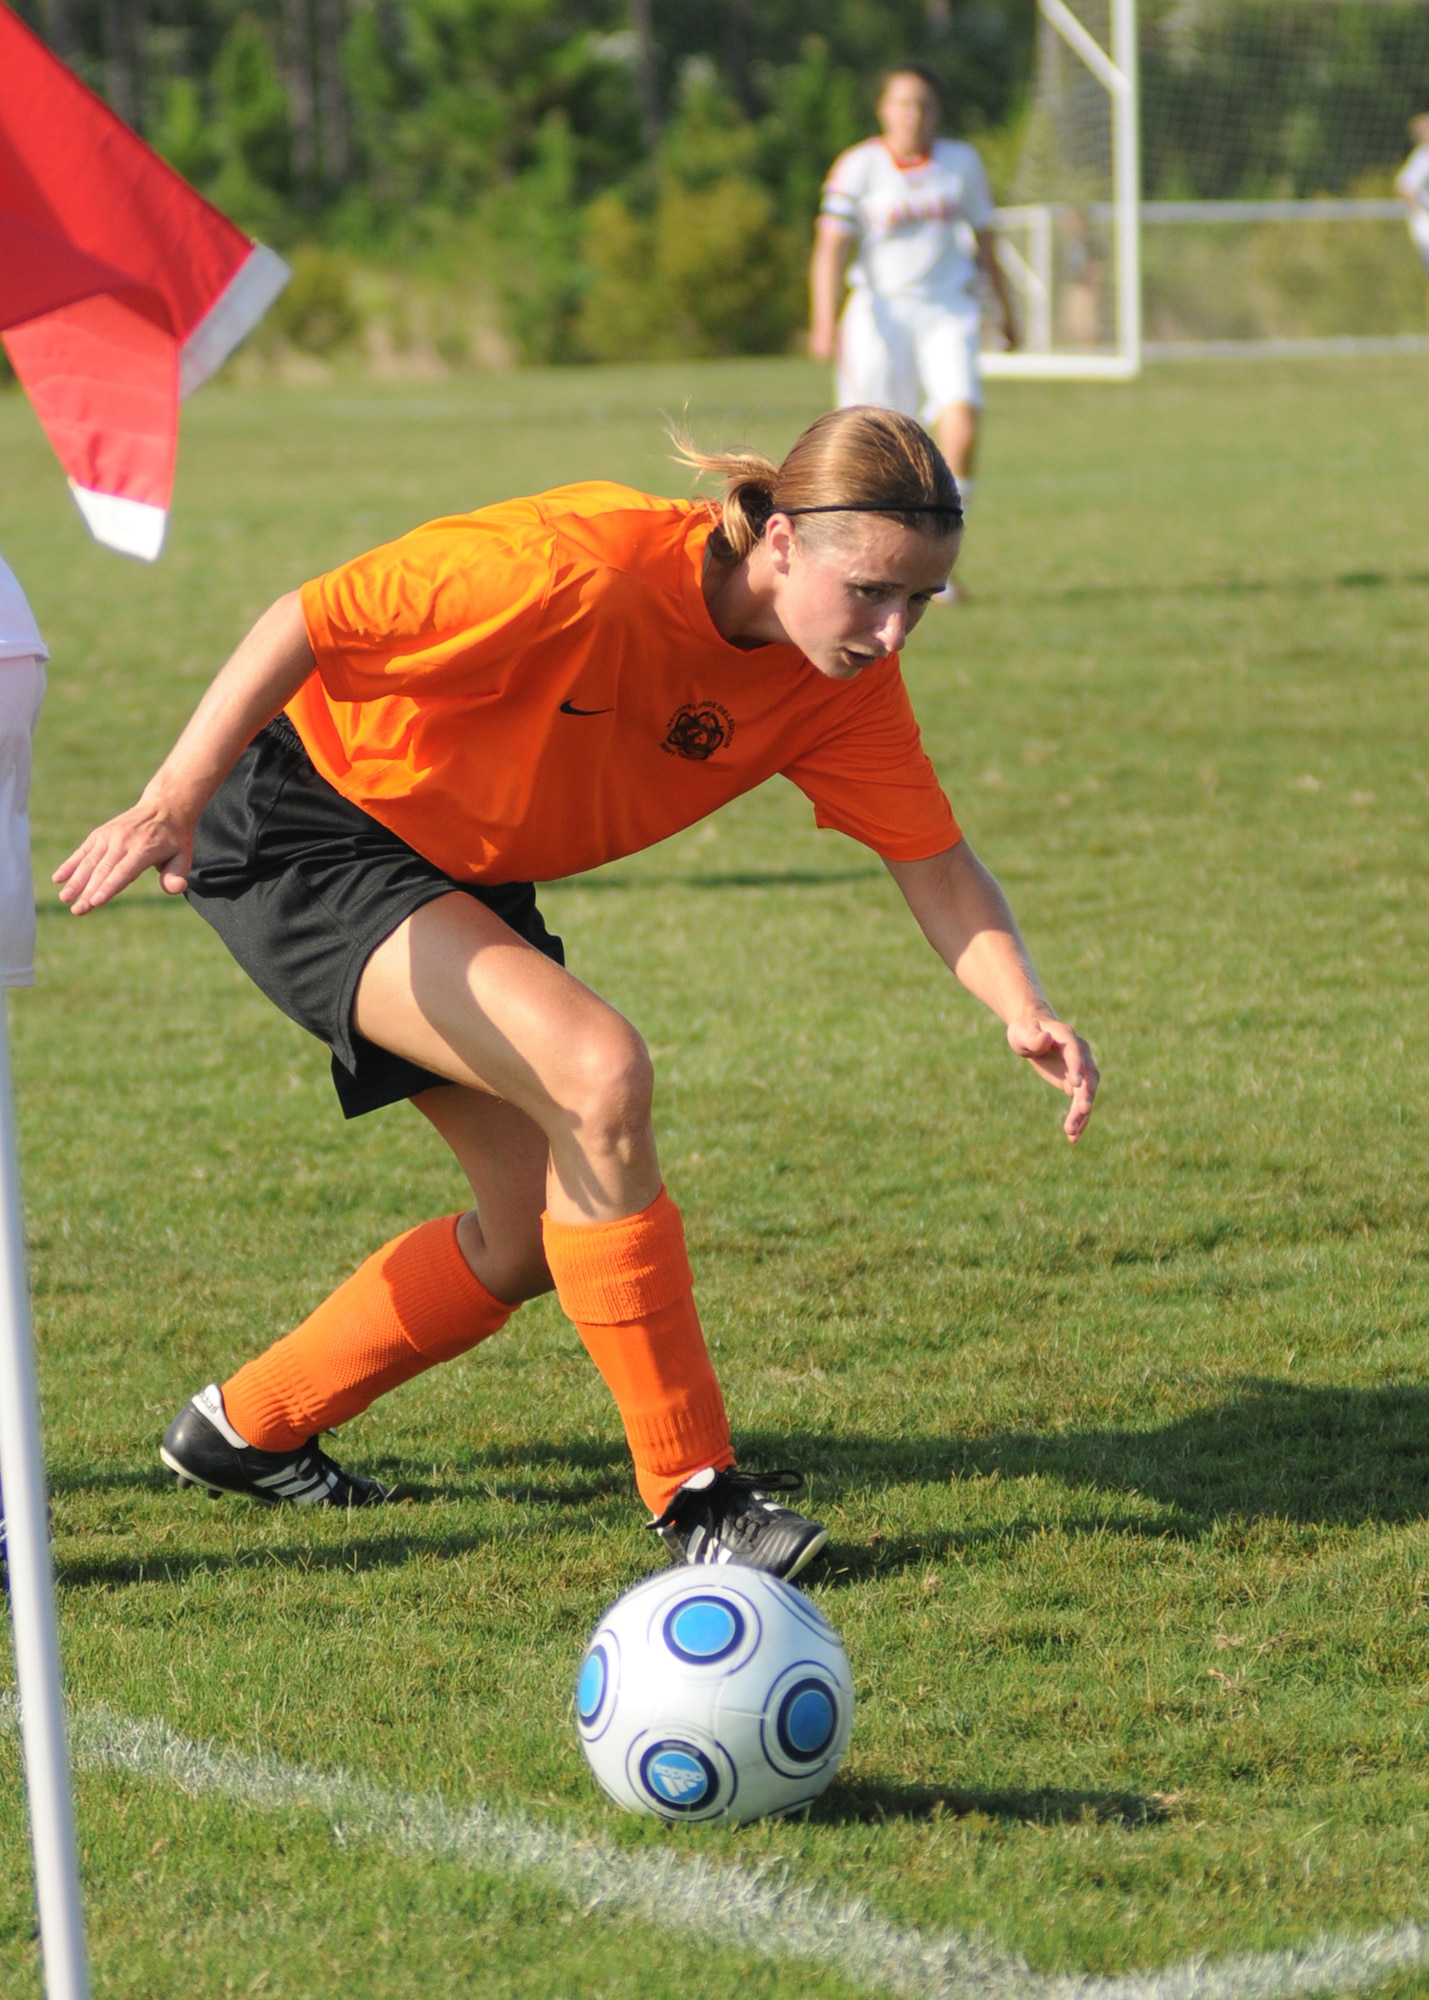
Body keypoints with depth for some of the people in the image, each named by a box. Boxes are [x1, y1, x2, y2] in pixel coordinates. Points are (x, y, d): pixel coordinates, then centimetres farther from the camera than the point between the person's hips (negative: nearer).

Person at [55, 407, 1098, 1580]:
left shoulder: (842, 679, -13)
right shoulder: (584, 567, -34)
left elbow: (937, 865, -8)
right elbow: (308, 623, -28)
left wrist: (1025, 1013, -26)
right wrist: (172, 804, -32)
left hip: (464, 870, 8)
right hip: (299, 834, -8)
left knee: (539, 1234, 8)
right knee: (598, 1072, -26)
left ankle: (246, 1433, 29)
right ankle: (693, 1498, -18)